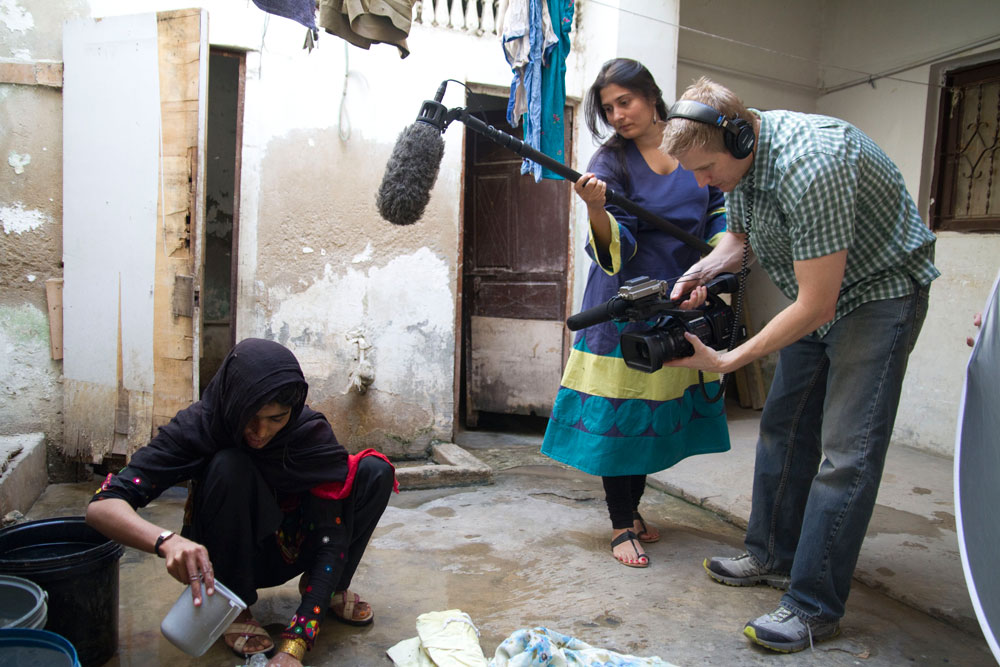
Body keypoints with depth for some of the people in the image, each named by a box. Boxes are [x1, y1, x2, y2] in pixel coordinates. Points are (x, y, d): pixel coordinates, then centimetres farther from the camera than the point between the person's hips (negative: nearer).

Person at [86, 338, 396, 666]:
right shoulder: (198, 426, -25)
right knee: (229, 465, -33)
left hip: (287, 549, 2)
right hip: (223, 558, -1)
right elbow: (101, 506, -32)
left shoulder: (311, 432, -24)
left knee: (374, 471, -20)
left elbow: (330, 540, -27)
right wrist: (167, 540, -54)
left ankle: (333, 588, 0)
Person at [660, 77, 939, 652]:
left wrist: (726, 361, -28)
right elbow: (739, 238, 10)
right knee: (785, 427, 13)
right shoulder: (736, 157, -7)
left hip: (878, 290, -9)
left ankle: (815, 608, -3)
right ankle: (774, 556, 28)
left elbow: (817, 305, -33)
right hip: (816, 293, 9)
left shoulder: (810, 166, -35)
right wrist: (698, 273, -11)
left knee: (846, 452, -12)